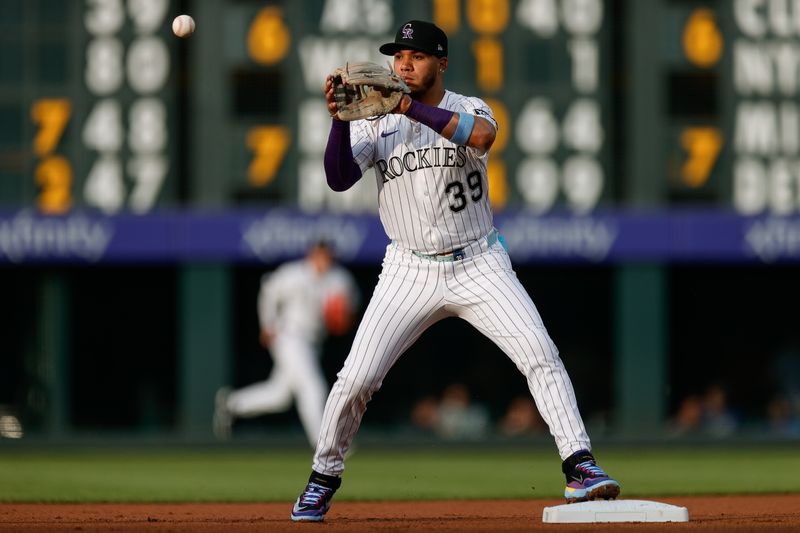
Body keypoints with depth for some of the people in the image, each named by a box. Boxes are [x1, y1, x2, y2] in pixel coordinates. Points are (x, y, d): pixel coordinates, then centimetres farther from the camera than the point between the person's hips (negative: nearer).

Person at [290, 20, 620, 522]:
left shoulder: (468, 109, -3)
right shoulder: (376, 123, 2)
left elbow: (482, 134, -28)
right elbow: (339, 177, -12)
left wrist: (407, 106, -32)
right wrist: (340, 118, -28)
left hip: (479, 266, -1)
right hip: (410, 271, 1)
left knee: (541, 354, -15)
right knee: (357, 378, -7)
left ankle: (580, 465, -13)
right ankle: (324, 477, 12)